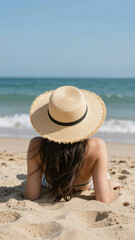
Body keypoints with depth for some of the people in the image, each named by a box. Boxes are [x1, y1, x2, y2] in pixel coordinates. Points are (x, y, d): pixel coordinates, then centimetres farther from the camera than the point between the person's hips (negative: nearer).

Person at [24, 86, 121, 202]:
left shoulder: (37, 146, -39)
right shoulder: (97, 147, -42)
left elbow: (31, 196, -33)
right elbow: (104, 200, -39)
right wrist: (109, 184, -17)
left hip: (49, 185, 1)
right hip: (86, 187, -1)